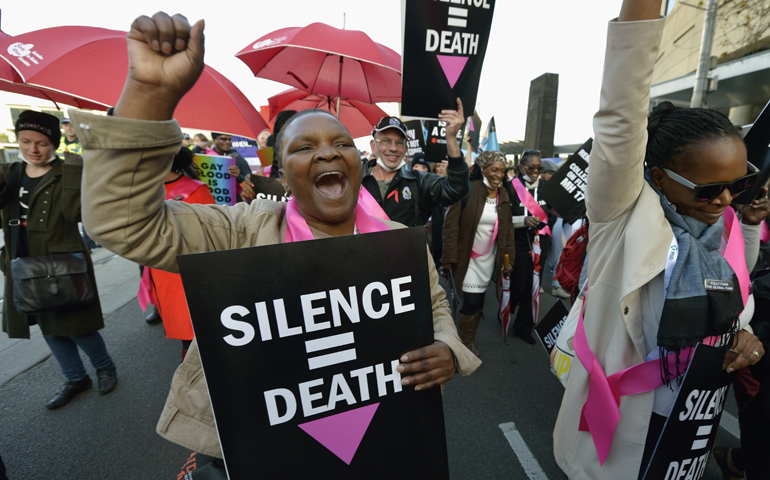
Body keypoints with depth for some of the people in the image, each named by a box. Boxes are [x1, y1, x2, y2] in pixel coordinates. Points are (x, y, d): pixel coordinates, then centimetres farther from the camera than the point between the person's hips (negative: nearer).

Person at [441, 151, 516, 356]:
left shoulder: (503, 195, 4)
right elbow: (451, 224, -15)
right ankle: (465, 342, 20)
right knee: (471, 301, -3)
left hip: (488, 258, 5)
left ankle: (471, 339, 30)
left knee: (479, 300, 10)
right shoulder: (467, 191, -14)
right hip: (467, 256, -4)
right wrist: (450, 258, -16)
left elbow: (508, 228, 9)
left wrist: (508, 256, 6)